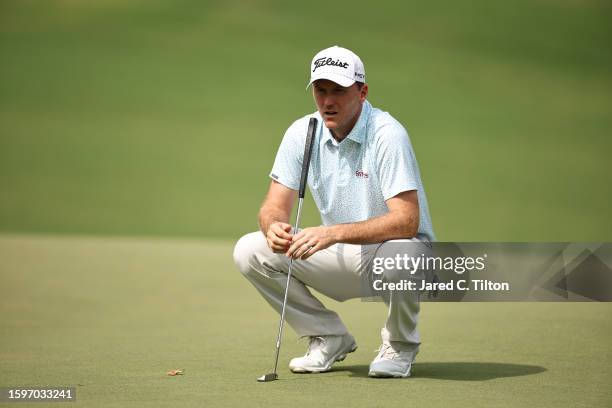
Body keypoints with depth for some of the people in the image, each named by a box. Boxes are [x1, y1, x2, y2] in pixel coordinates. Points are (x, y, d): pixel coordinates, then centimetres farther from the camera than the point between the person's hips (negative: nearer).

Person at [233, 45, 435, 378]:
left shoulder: (387, 134, -22)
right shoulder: (302, 133, -5)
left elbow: (406, 220, -30)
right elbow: (274, 205, -5)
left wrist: (334, 233, -41)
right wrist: (274, 226, -31)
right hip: (341, 260, 5)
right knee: (249, 251, -12)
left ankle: (400, 345, -6)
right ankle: (329, 339, 5)